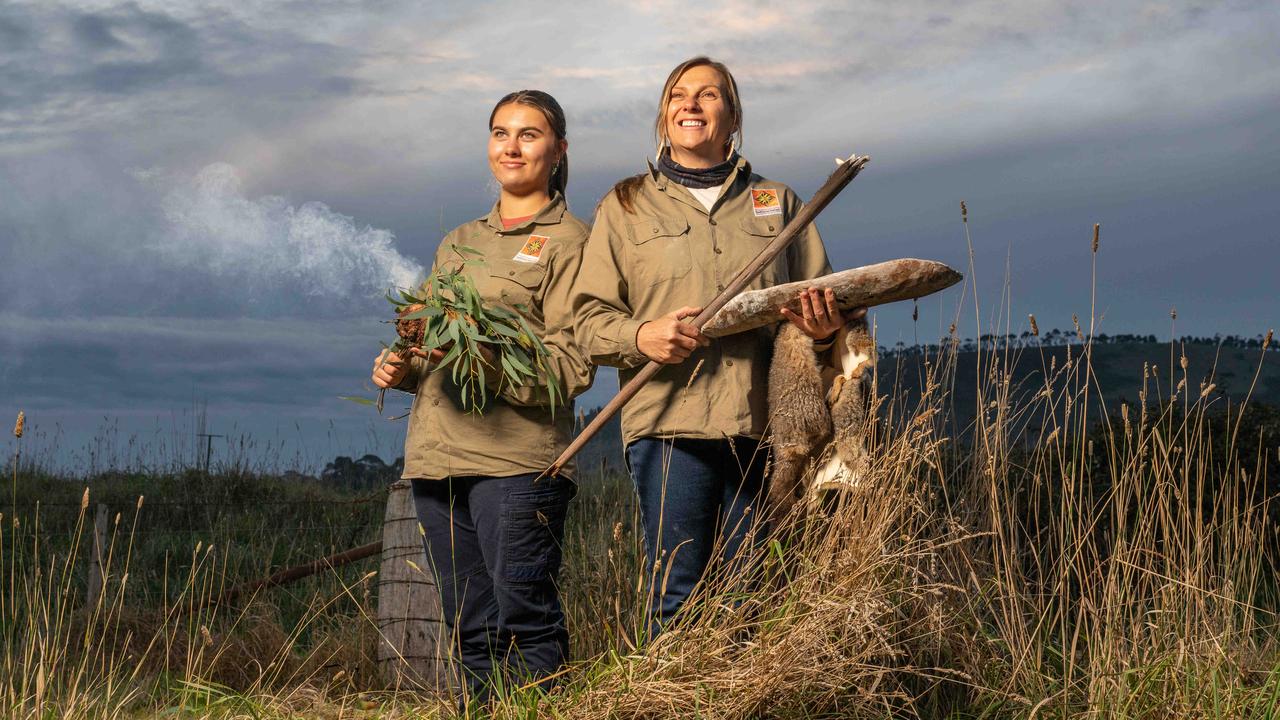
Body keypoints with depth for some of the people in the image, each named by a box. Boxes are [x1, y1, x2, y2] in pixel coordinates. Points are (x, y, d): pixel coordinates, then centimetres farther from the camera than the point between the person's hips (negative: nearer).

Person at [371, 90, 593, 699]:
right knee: (469, 630, 8)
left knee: (524, 625, -11)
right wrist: (403, 368, 6)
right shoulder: (457, 243, 23)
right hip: (438, 460, 6)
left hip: (516, 459, -6)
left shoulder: (569, 242, 2)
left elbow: (573, 365, -8)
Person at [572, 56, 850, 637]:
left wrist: (824, 326, -5)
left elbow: (820, 300, 20)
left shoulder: (776, 201, 21)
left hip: (763, 421, 2)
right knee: (677, 593, -9)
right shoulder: (626, 206, 16)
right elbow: (589, 317, 10)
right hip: (670, 420, -1)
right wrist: (640, 336, -11)